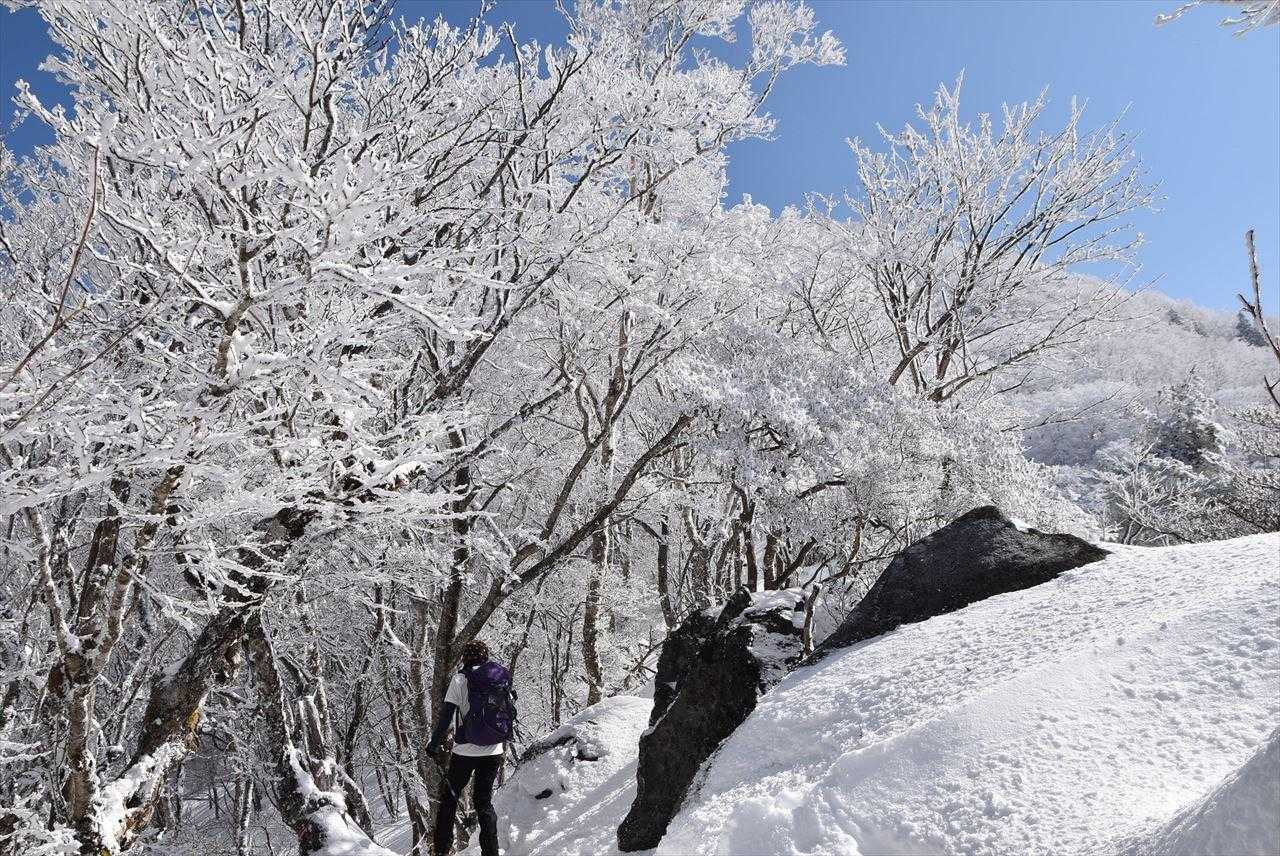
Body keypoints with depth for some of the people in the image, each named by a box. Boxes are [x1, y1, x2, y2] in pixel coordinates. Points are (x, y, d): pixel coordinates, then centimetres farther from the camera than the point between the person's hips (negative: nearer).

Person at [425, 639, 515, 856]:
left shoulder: (460, 679, -8)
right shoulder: (502, 678, 4)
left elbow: (446, 715, -11)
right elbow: (510, 711, 10)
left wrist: (434, 743, 0)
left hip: (466, 750, -3)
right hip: (494, 751, 4)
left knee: (449, 798, 15)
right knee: (484, 800, 15)